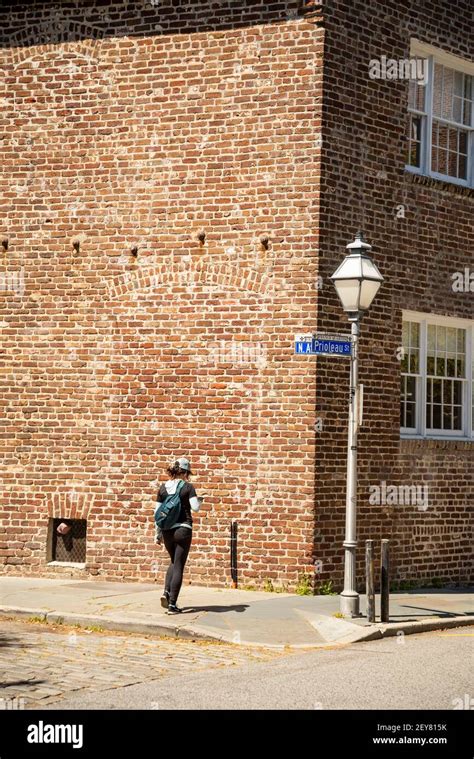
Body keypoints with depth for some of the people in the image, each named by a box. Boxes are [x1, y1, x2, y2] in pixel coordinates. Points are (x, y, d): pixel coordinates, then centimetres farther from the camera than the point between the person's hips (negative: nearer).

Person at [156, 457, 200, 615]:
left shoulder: (163, 487, 6)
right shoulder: (187, 487, -6)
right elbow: (196, 508, -12)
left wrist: (158, 532, 16)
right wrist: (193, 496, 7)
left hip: (167, 531, 4)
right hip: (183, 529, -4)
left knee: (174, 562, 24)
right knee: (179, 566, 2)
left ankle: (166, 592, 5)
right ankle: (172, 604, -2)